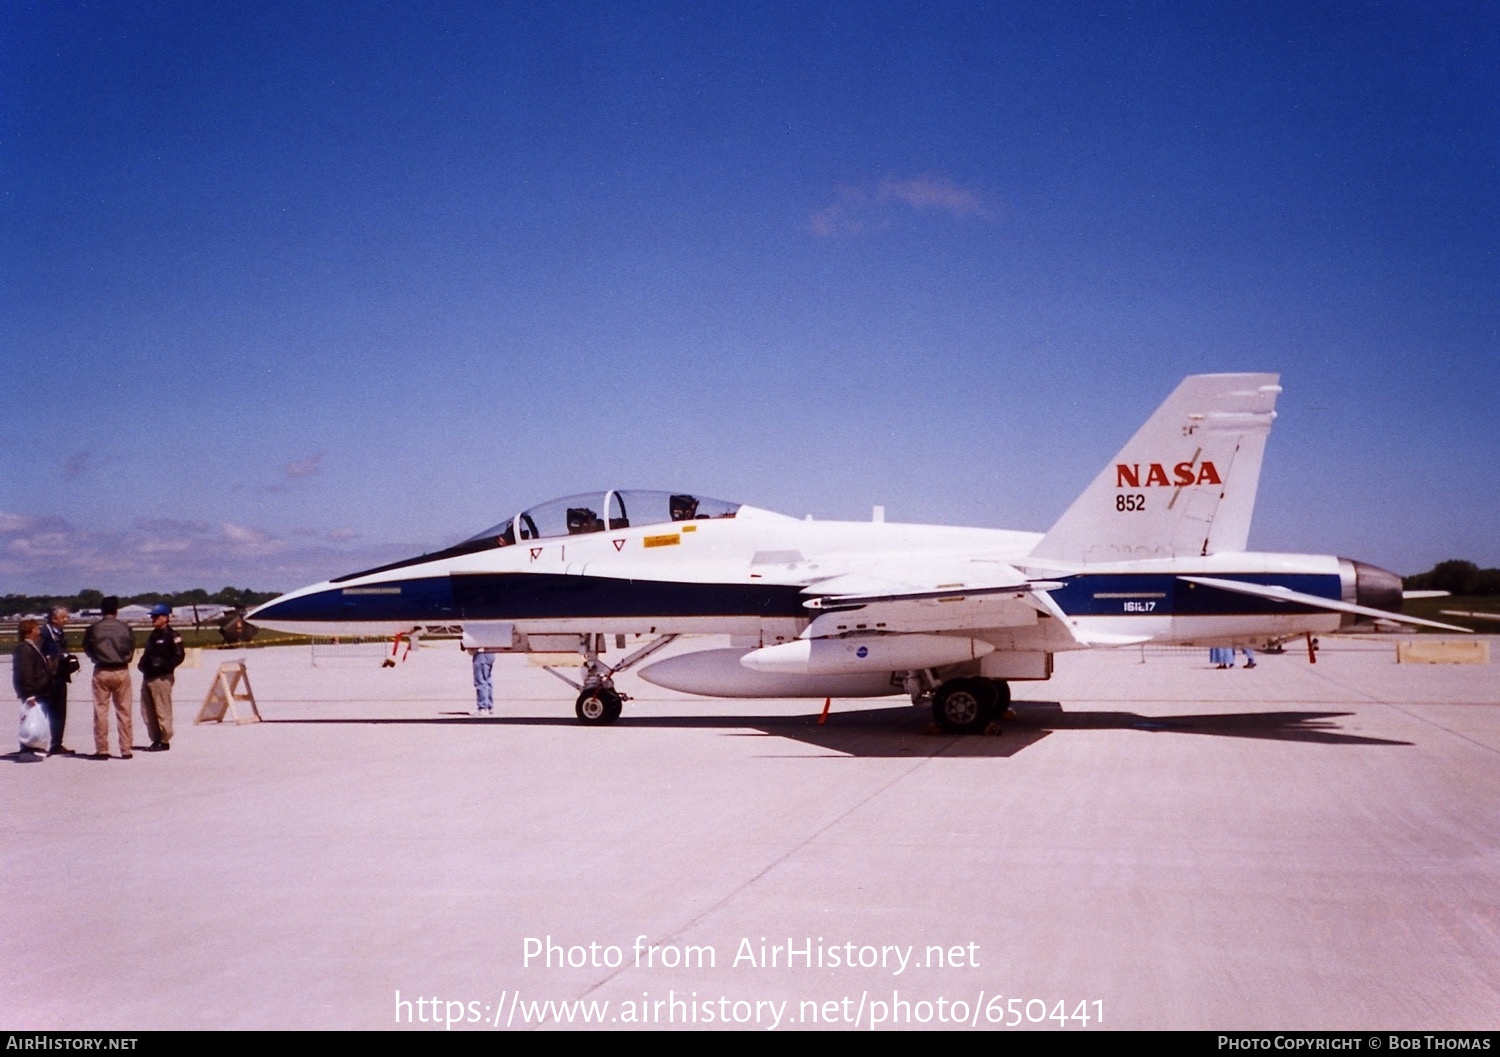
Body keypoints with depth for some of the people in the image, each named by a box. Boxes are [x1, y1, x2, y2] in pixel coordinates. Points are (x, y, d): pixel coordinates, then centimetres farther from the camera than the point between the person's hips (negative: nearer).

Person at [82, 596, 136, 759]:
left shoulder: (94, 628, -5)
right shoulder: (125, 627, -4)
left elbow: (87, 649, 6)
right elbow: (131, 648, 5)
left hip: (101, 671, -1)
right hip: (122, 671, 1)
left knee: (101, 711, 5)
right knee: (124, 711, 6)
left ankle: (101, 750, 5)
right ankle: (126, 750, 7)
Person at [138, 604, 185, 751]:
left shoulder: (171, 635, -7)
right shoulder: (153, 635, 20)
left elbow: (179, 655, -13)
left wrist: (164, 666, -19)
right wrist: (142, 664, 12)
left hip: (162, 678, -9)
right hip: (148, 677, 9)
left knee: (162, 711, -6)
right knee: (147, 711, 11)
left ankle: (164, 741, 1)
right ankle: (156, 739, 19)